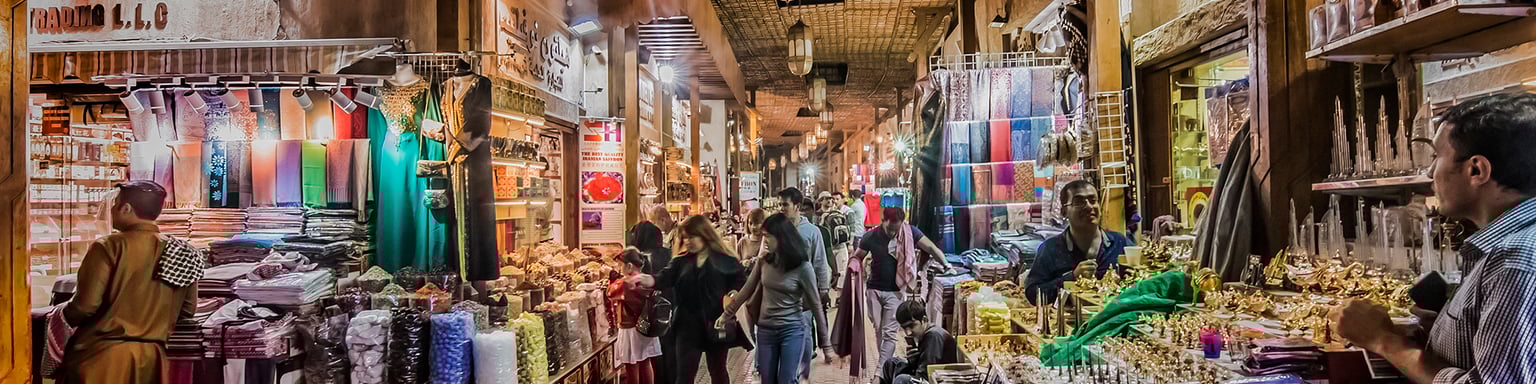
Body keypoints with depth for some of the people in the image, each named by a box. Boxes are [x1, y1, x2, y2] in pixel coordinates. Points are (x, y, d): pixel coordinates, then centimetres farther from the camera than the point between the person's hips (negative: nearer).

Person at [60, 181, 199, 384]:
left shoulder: (109, 247, -11)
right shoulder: (181, 253, 4)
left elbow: (85, 305, -12)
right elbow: (188, 310, 11)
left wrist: (66, 314, 10)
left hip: (103, 357, -5)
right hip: (151, 358, 5)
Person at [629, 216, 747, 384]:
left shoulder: (725, 260, -4)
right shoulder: (682, 260, 4)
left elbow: (741, 283, -1)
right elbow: (665, 278, -10)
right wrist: (646, 279, -31)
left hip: (716, 324, -2)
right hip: (688, 326, 2)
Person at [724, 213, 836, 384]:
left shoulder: (802, 267, -14)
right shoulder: (764, 261, -2)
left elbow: (816, 305, -9)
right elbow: (747, 290, 10)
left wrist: (826, 344, -7)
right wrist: (727, 314, 13)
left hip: (792, 330, -4)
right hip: (765, 330, 5)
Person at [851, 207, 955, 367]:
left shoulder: (909, 232, -10)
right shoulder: (871, 237, -7)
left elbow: (931, 247, -7)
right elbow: (857, 256, 6)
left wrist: (946, 265, -18)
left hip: (894, 292, -2)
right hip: (874, 290, 2)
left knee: (889, 333, -8)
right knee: (878, 330, 10)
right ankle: (886, 363, 25)